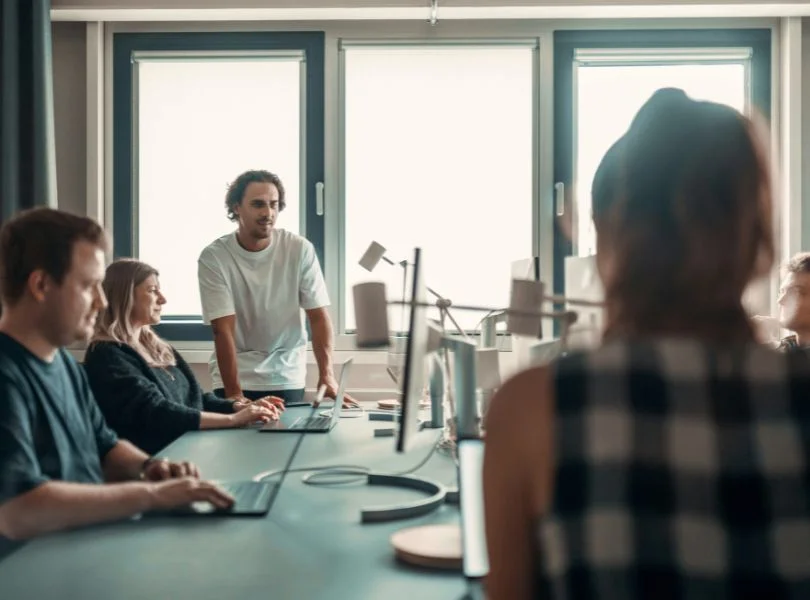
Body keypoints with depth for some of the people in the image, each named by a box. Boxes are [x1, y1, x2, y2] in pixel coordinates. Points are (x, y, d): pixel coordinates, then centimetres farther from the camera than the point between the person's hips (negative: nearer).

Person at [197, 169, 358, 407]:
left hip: (287, 378, 1)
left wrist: (327, 377, -23)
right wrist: (234, 393, -24)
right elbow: (223, 330, -16)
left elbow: (319, 316, -10)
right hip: (235, 377, -1)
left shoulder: (300, 249, -10)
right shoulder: (213, 257, -13)